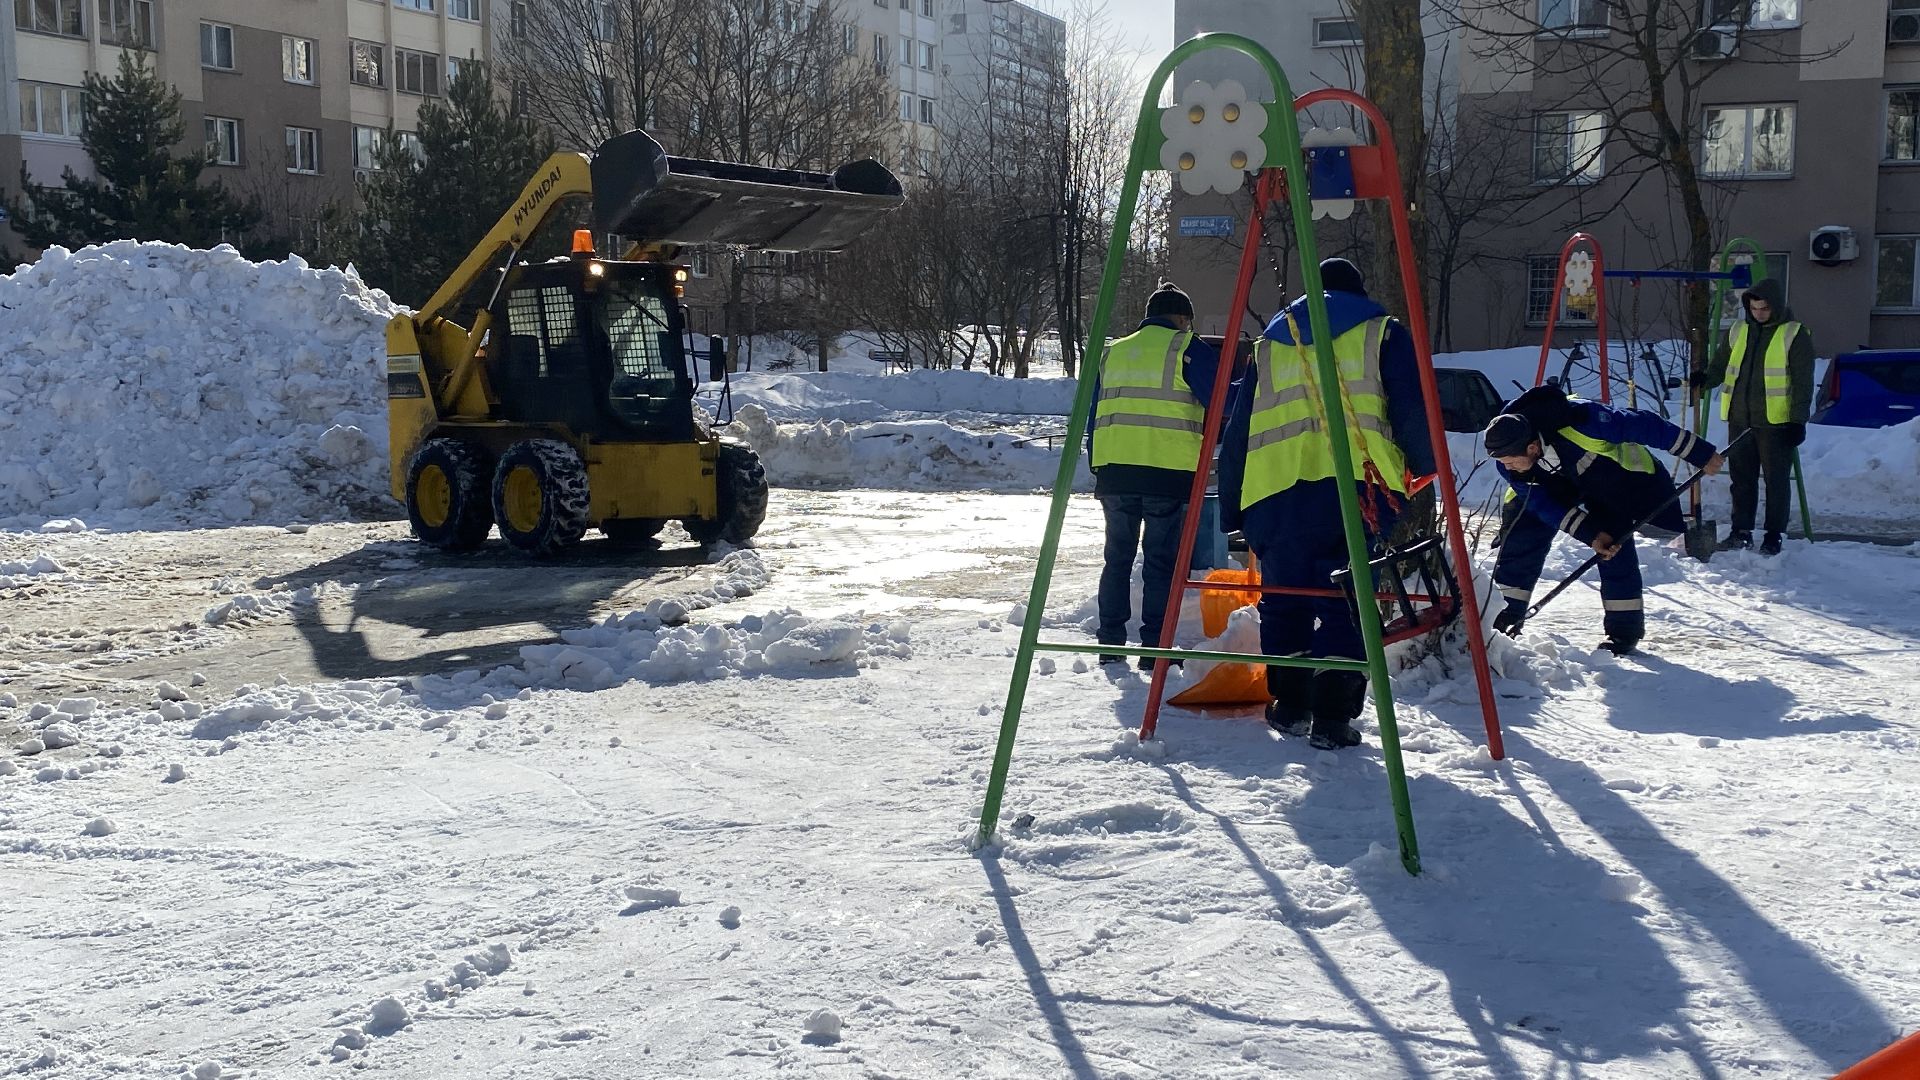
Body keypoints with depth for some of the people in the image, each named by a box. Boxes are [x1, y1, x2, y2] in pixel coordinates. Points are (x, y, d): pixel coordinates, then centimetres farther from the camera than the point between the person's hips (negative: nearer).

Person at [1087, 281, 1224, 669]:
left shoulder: (1111, 354, 19)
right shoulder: (1186, 349, 1)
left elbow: (1092, 418, 21)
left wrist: (1097, 466, 25)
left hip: (1114, 471, 5)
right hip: (1168, 473, -5)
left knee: (1118, 558, 13)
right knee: (1161, 562, 1)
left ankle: (1110, 644, 13)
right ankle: (1155, 647, 0)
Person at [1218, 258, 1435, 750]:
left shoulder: (1270, 344, 24)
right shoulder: (1382, 333, 15)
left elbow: (1237, 430, 21)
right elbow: (1412, 411, 3)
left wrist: (1231, 508, 24)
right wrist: (1425, 477, 12)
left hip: (1276, 492, 3)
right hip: (1356, 486, -2)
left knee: (1283, 602, 15)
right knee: (1344, 603, 0)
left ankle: (1289, 705, 21)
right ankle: (1334, 716, -6)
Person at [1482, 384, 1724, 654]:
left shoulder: (1579, 422, -44)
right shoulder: (1506, 452, -28)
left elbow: (1641, 425, -33)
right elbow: (1541, 502, -20)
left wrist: (1699, 453, -26)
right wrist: (1589, 534, -28)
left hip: (1611, 472, -4)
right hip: (1554, 479, 4)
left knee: (1614, 541, -18)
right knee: (1525, 532, -8)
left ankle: (1625, 628, -7)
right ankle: (1505, 615, 4)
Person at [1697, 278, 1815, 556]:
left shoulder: (1794, 335, -5)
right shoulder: (1739, 332, 11)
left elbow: (1803, 382, -6)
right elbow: (1720, 366, 17)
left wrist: (1798, 420, -11)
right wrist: (1704, 380, -6)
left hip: (1775, 421, -5)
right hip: (1740, 419, 5)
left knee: (1776, 480, 3)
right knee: (1741, 478, 11)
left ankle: (1773, 536, 10)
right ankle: (1741, 531, 19)